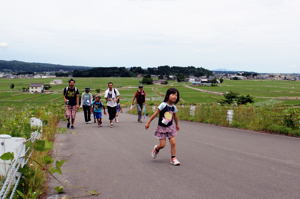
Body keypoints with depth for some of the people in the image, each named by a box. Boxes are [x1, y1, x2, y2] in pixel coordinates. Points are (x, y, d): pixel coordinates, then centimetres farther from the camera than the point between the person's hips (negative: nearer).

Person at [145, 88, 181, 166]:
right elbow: (155, 114, -15)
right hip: (162, 127, -4)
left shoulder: (173, 107, -2)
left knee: (173, 142, -4)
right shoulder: (163, 105, -19)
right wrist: (148, 122, -14)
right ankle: (156, 149, 31)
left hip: (170, 127, 4)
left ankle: (173, 158, 8)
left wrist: (177, 125, 26)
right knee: (162, 145, -3)